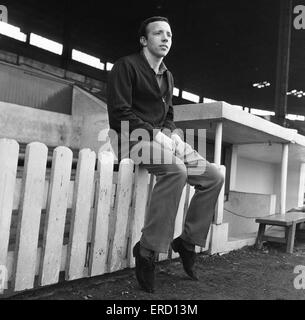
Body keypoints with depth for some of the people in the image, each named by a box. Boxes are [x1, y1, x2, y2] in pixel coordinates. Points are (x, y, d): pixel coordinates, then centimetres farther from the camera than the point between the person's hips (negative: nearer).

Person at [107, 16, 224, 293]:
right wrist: (153, 133, -20)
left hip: (165, 137, 8)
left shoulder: (167, 76, 21)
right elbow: (119, 114, -13)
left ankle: (188, 239, 4)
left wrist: (170, 134, 3)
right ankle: (147, 249, -27)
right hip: (136, 136, -8)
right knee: (176, 170, -37)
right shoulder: (127, 66, -3)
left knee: (214, 176, -8)